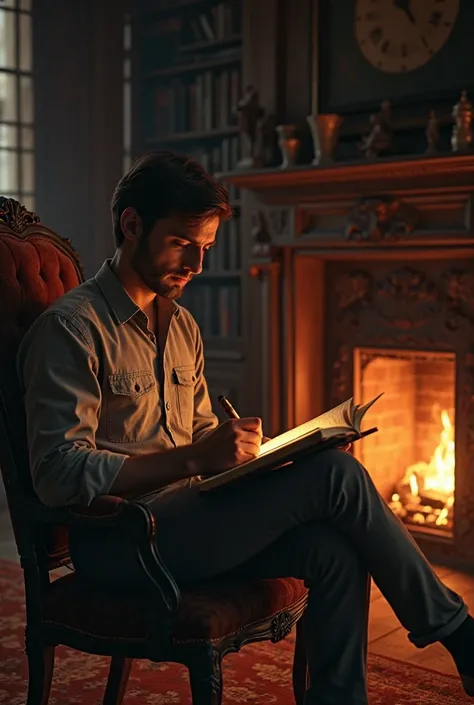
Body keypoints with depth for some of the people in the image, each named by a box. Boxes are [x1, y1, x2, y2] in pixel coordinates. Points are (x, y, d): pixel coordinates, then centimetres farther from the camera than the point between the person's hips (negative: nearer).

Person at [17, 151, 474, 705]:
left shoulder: (181, 326, 17)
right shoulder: (71, 327, -11)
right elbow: (59, 474, -18)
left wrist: (253, 451, -1)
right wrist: (195, 459, -27)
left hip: (181, 521, 8)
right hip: (114, 543, -8)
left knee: (334, 550, -21)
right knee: (336, 475, -20)